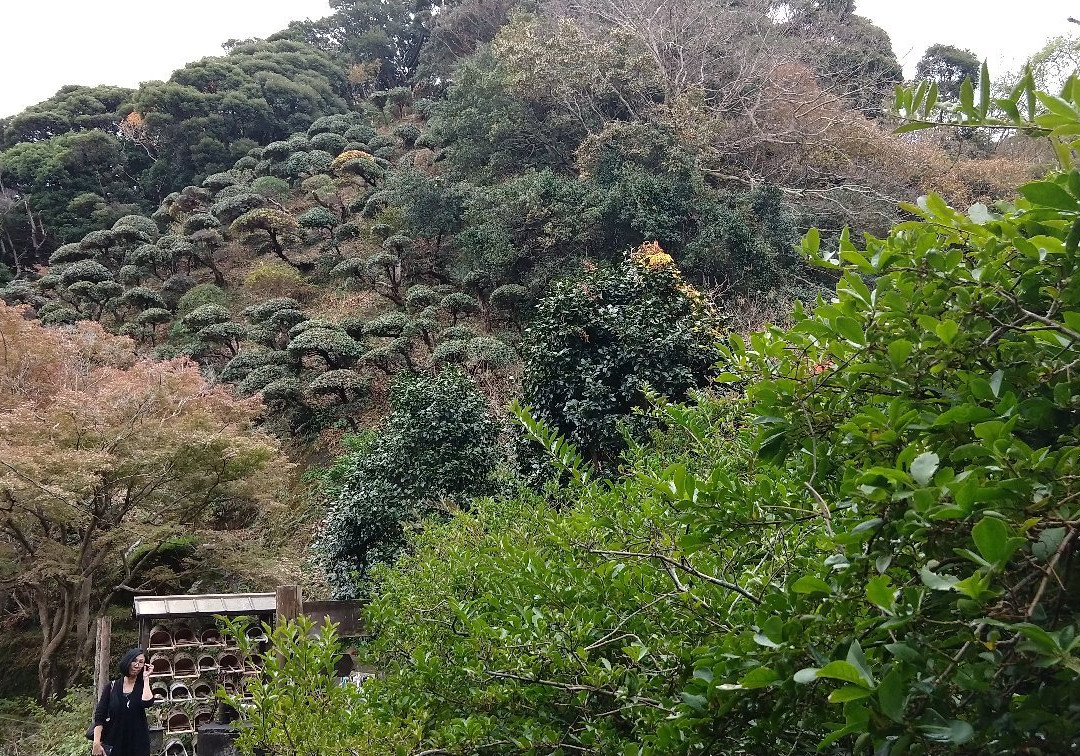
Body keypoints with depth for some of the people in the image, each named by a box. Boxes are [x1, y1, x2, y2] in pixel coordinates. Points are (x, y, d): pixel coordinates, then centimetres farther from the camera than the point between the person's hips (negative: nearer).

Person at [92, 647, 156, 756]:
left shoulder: (143, 686, 5)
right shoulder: (112, 687, 4)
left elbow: (147, 703, -18)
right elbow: (99, 716, 0)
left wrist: (146, 679, -8)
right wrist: (97, 743, -11)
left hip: (138, 743, 0)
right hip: (113, 741, 0)